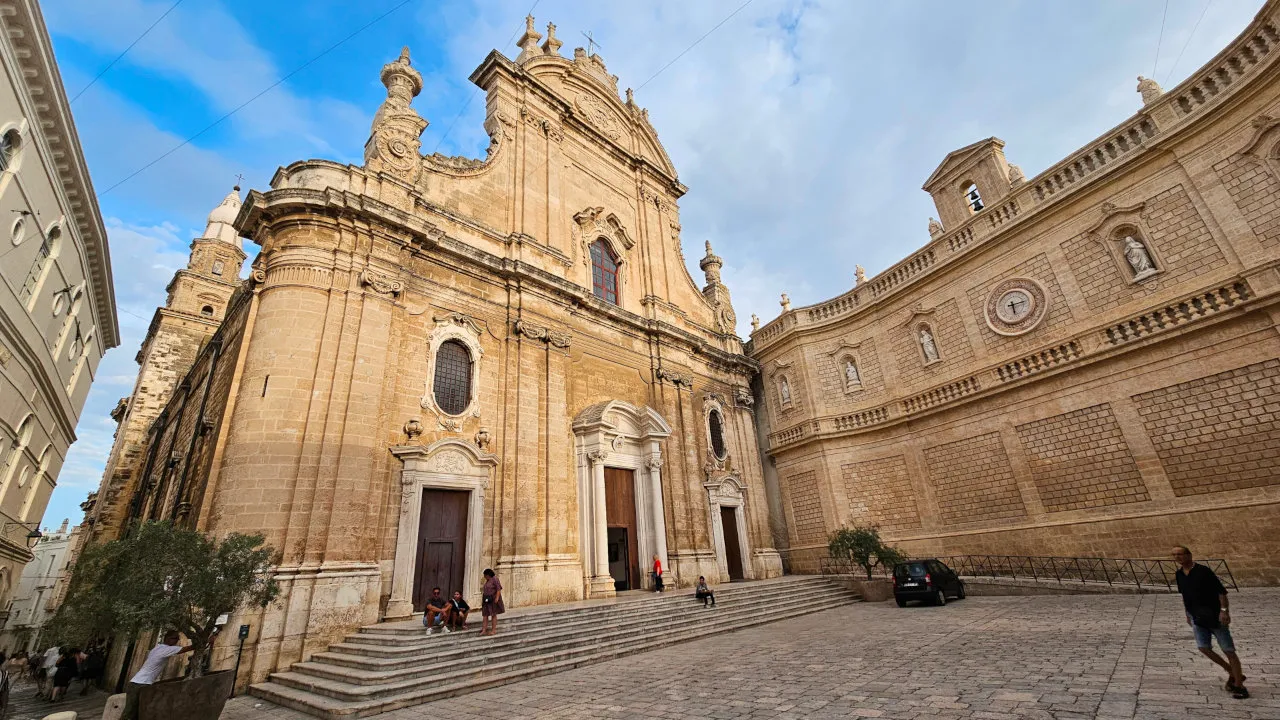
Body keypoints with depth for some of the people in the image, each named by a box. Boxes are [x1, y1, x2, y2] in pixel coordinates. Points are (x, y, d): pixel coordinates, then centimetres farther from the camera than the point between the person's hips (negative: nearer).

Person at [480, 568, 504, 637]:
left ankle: (494, 630, 8)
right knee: (485, 615, 4)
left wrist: (497, 598, -23)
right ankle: (484, 630, 6)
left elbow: (499, 589, -17)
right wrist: (482, 600, 16)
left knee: (493, 615, 1)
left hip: (493, 600, -8)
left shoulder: (494, 579, -11)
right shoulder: (487, 581, 14)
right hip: (486, 600, 8)